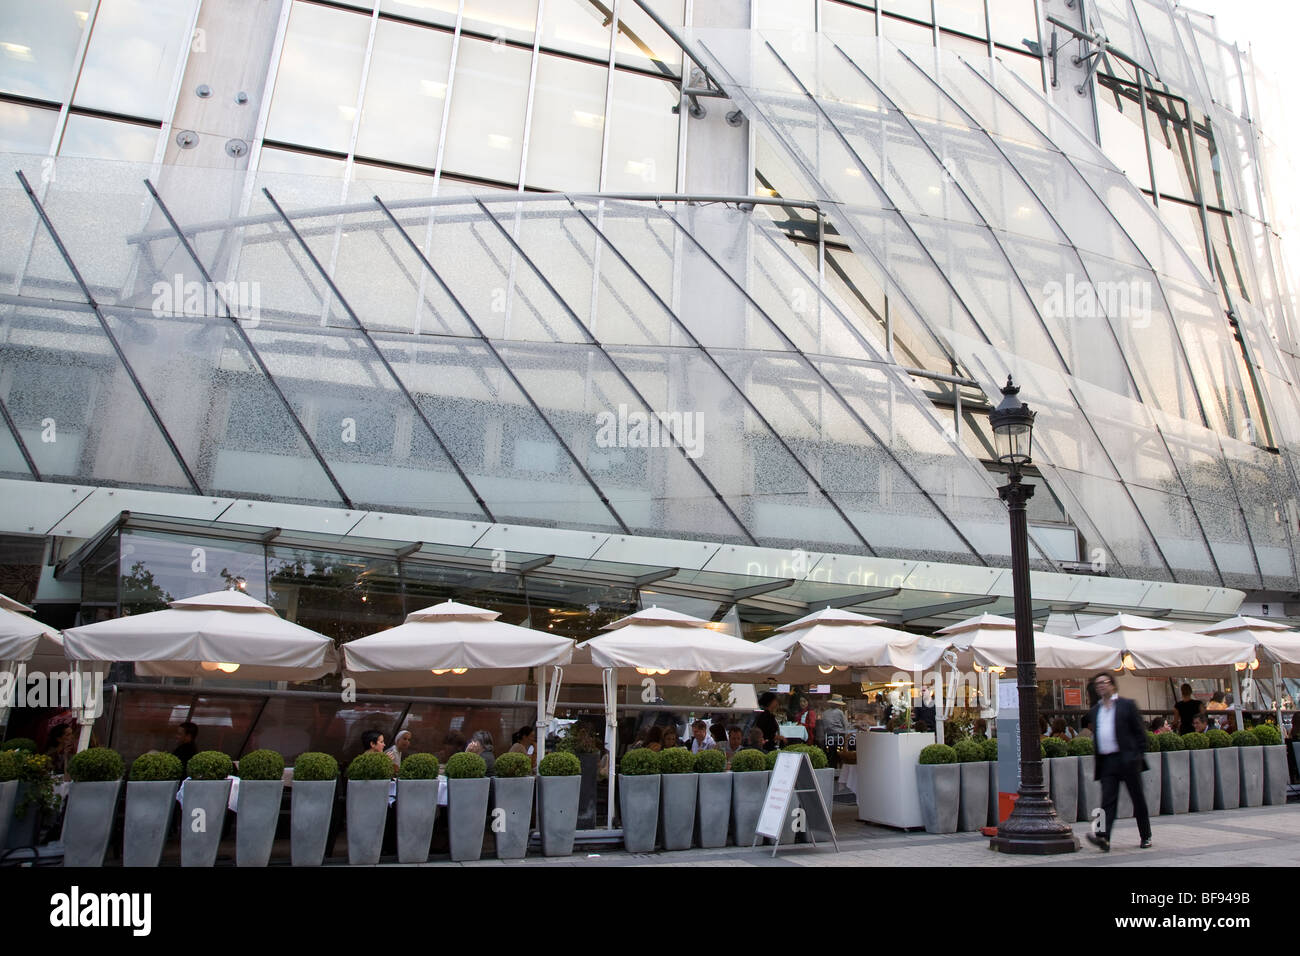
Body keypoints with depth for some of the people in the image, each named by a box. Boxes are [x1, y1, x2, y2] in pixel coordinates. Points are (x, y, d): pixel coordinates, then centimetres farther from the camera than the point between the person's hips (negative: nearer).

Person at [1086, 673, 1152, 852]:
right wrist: (1096, 765, 14)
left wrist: (1138, 755, -8)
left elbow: (1140, 732, -1)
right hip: (1106, 762, 4)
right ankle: (1103, 838, -15)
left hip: (1127, 760, -4)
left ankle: (1146, 837, 22)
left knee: (1138, 799, 7)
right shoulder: (1096, 710, 15)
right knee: (1108, 800, -5)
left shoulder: (1127, 705, 1)